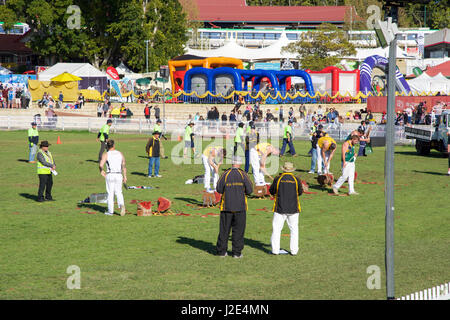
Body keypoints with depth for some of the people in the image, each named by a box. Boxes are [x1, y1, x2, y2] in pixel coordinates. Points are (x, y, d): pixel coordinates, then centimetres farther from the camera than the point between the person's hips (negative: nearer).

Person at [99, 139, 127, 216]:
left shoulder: (105, 155, -4)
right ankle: (121, 205, -16)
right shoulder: (120, 154, 8)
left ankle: (110, 211, 11)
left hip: (110, 175, -3)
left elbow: (100, 165, -16)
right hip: (119, 175, 3)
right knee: (118, 192, 11)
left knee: (110, 193, 7)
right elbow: (124, 166, 9)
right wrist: (125, 176, 14)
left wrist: (101, 172, 2)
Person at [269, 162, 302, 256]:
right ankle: (294, 250, 8)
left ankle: (275, 250, 3)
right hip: (293, 209, 1)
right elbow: (300, 192, 10)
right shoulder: (296, 180, -2)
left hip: (280, 208, -1)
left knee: (276, 229, 5)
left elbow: (271, 191, 6)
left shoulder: (277, 179, -5)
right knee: (294, 229, 11)